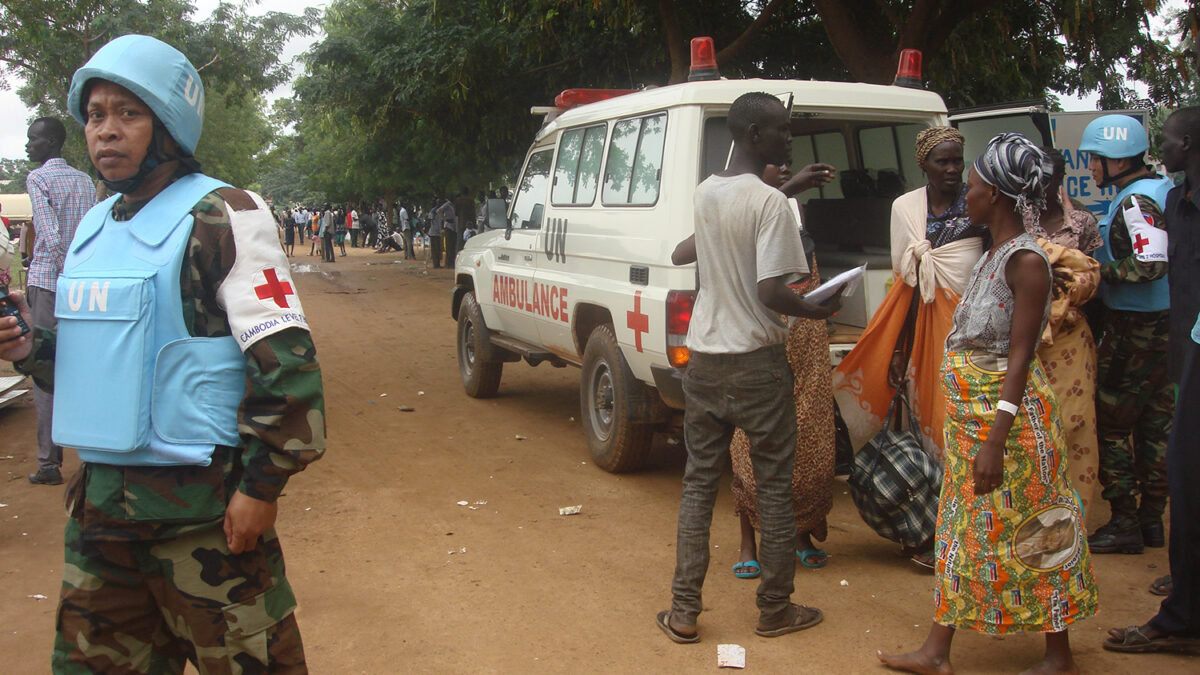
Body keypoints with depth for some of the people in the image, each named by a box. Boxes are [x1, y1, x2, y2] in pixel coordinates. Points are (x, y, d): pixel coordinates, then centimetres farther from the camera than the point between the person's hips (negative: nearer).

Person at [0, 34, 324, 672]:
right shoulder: (94, 226, 14)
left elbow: (283, 361, -15)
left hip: (201, 505, -8)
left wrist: (261, 486, -17)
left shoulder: (223, 218, -10)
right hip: (99, 498, 8)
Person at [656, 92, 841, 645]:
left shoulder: (705, 192, 7)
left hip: (702, 358, 6)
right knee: (775, 485, 8)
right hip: (755, 362, -6)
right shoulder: (771, 204, -16)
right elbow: (771, 292, -21)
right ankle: (776, 609, 18)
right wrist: (821, 310, -4)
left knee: (699, 482, 11)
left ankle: (683, 612, 13)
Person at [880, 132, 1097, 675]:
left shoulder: (1026, 261, -17)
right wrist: (969, 426, 16)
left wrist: (995, 441, -23)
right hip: (970, 411, 9)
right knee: (963, 530, 12)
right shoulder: (993, 256, 10)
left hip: (1009, 413, -9)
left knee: (1027, 532, 3)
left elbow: (1019, 357, -20)